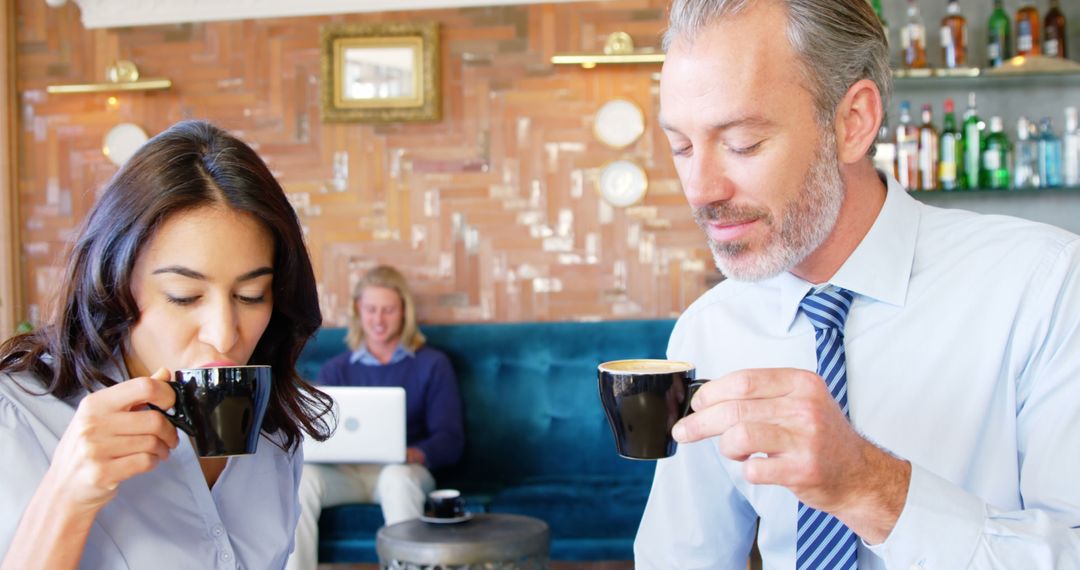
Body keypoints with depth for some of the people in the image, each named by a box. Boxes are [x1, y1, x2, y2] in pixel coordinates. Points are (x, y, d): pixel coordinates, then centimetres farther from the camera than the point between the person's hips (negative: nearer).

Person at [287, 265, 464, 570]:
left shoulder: (432, 364, 11)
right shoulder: (335, 370, 20)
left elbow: (450, 440, 2)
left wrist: (414, 453, -21)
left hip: (402, 469, -2)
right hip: (344, 472, 2)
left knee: (397, 476, -38)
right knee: (300, 475, -31)